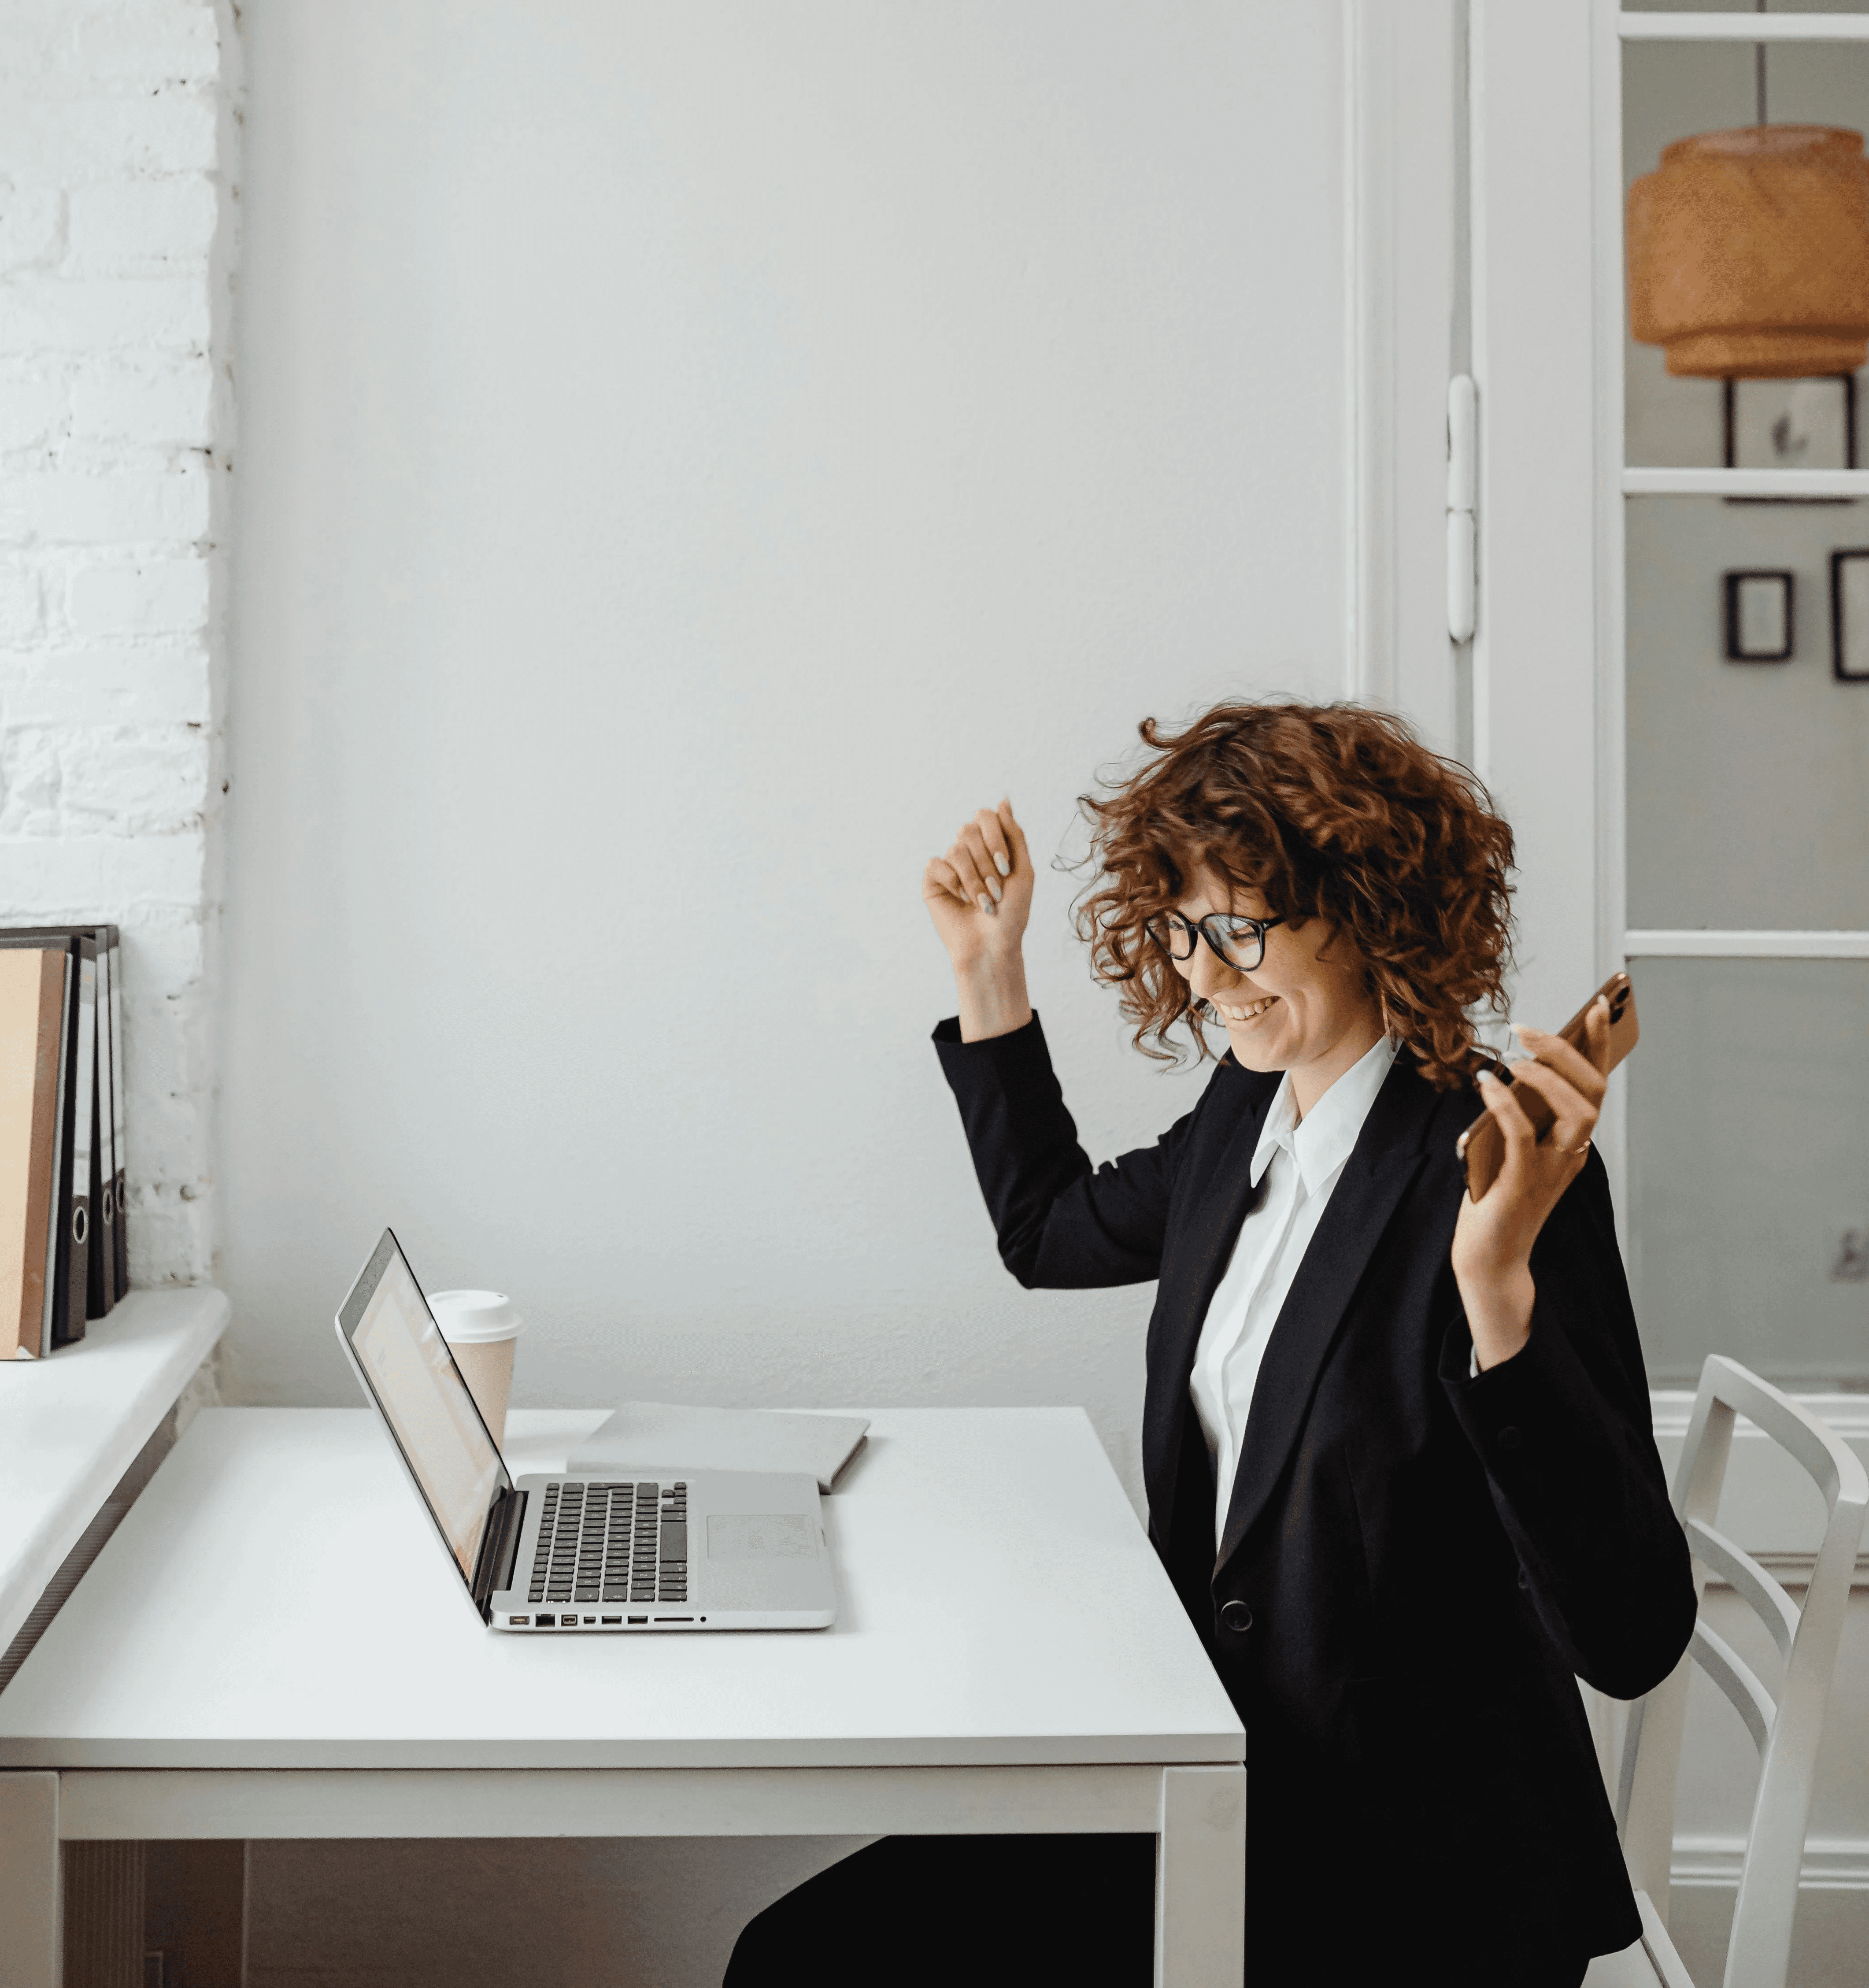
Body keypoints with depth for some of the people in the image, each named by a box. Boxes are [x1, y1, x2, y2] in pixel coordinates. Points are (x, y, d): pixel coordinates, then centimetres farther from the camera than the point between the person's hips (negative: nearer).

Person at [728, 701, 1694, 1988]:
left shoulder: (1488, 1168, -20)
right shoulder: (1248, 1114, 4)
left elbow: (1631, 1638, -27)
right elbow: (1053, 1230, 26)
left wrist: (1498, 1280, -39)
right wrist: (989, 970, 18)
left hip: (1407, 1883, -7)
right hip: (1225, 1785, 7)